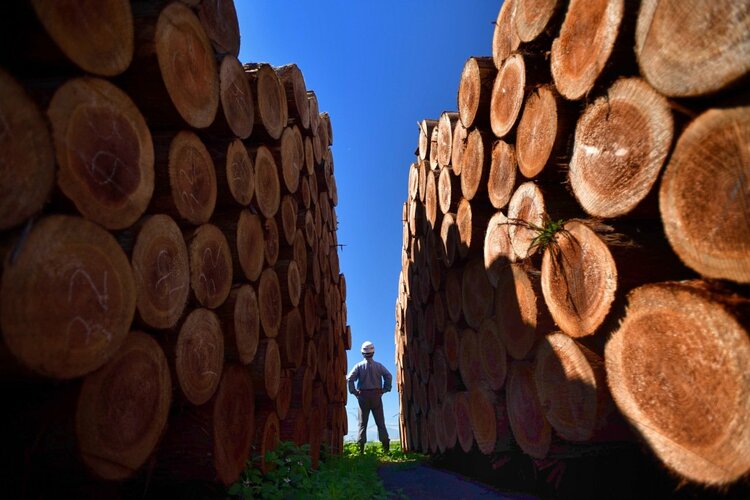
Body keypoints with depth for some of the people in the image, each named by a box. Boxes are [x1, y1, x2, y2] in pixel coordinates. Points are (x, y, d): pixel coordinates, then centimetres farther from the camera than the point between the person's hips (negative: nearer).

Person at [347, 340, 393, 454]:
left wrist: (354, 391, -4)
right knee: (380, 421, 6)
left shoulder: (359, 366, 0)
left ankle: (361, 446, 2)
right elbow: (388, 376, -7)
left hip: (363, 396, 0)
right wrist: (385, 390, -2)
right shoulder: (378, 366, 2)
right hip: (376, 395, 0)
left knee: (362, 422, 6)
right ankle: (385, 444, 1)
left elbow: (349, 378, -11)